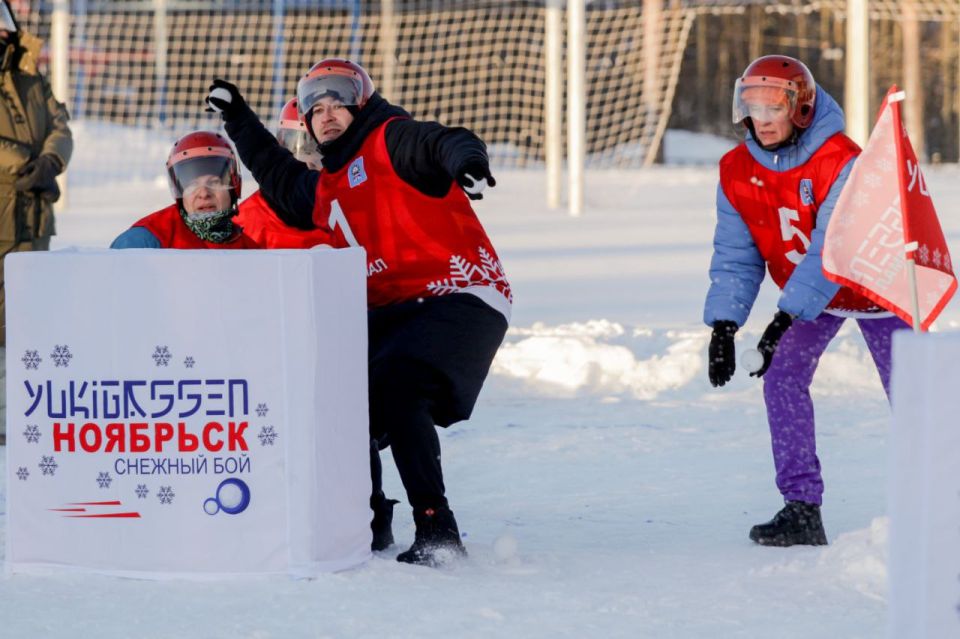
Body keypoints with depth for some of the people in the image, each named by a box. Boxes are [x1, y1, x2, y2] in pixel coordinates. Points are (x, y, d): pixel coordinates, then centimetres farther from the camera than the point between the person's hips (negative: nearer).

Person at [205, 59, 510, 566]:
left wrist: (466, 159, -47)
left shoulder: (392, 140, -3)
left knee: (394, 388, -27)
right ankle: (369, 523, 15)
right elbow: (281, 180, 43)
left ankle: (436, 529, -25)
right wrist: (240, 121, 44)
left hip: (460, 299, -9)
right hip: (392, 312, 9)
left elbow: (445, 144, -24)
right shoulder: (326, 192, 21)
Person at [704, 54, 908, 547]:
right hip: (807, 295, 4)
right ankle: (802, 509, -12)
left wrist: (786, 318, -43)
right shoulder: (736, 172, -15)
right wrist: (723, 326, -23)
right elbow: (735, 256, -10)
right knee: (783, 378, -14)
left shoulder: (841, 162, -32)